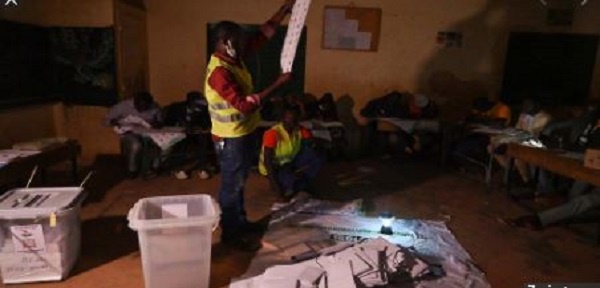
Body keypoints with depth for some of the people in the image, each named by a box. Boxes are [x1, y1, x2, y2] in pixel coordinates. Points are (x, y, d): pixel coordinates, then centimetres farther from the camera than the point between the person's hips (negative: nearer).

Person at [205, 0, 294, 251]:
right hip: (230, 138, -9)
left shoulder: (235, 59, 3)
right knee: (231, 185, 5)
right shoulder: (219, 72, -25)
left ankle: (240, 221, 38)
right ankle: (230, 234, 21)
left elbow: (263, 35, 11)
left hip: (244, 132, 9)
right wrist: (277, 84, -28)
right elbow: (245, 105, -31)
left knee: (239, 182, 21)